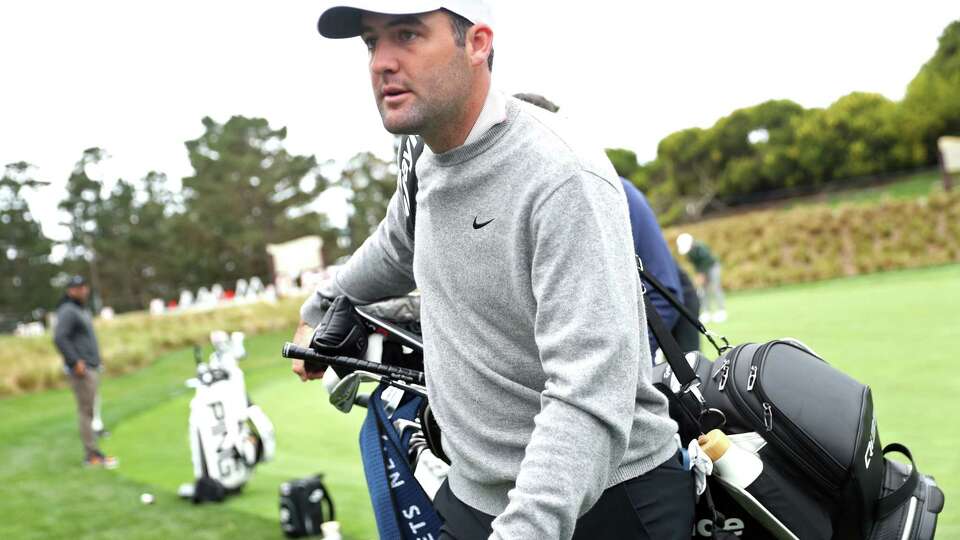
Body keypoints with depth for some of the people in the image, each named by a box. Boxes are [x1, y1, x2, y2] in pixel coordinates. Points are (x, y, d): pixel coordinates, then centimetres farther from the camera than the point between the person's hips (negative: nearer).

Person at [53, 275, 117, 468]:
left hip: (92, 367, 9)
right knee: (86, 410, -8)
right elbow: (59, 338, -22)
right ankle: (92, 454, -6)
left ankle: (92, 452, 15)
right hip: (81, 369, -9)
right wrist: (75, 361, -22)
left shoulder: (83, 311, 20)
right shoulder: (68, 311, -10)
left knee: (90, 410, 10)